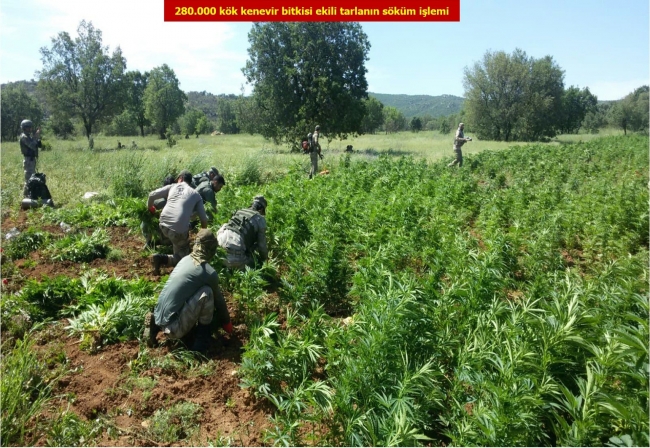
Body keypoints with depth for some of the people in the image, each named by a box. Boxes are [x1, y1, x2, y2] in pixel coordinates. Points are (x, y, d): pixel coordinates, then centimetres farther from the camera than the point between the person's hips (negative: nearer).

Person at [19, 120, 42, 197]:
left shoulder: (29, 136, 15)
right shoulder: (24, 137, -13)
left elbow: (39, 145, 12)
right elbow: (32, 146, -26)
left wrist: (38, 137, -3)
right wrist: (36, 136, -18)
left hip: (32, 159, 10)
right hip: (28, 159, -10)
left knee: (33, 176, 16)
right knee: (29, 177, -7)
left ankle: (30, 192, 25)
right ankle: (26, 194, -2)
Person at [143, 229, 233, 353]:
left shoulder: (185, 259, 10)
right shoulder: (210, 273, -10)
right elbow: (218, 300, 6)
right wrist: (227, 323, 22)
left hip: (159, 319, 8)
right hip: (173, 328, -8)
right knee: (206, 292, -12)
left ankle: (156, 324, 12)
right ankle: (202, 338, 1)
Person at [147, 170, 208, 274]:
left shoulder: (172, 186, 14)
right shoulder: (196, 194, 11)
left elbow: (152, 195, 8)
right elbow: (204, 219, 9)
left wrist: (150, 208, 29)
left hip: (163, 224, 5)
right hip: (179, 230, -4)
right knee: (182, 257, 10)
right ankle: (162, 259, -12)